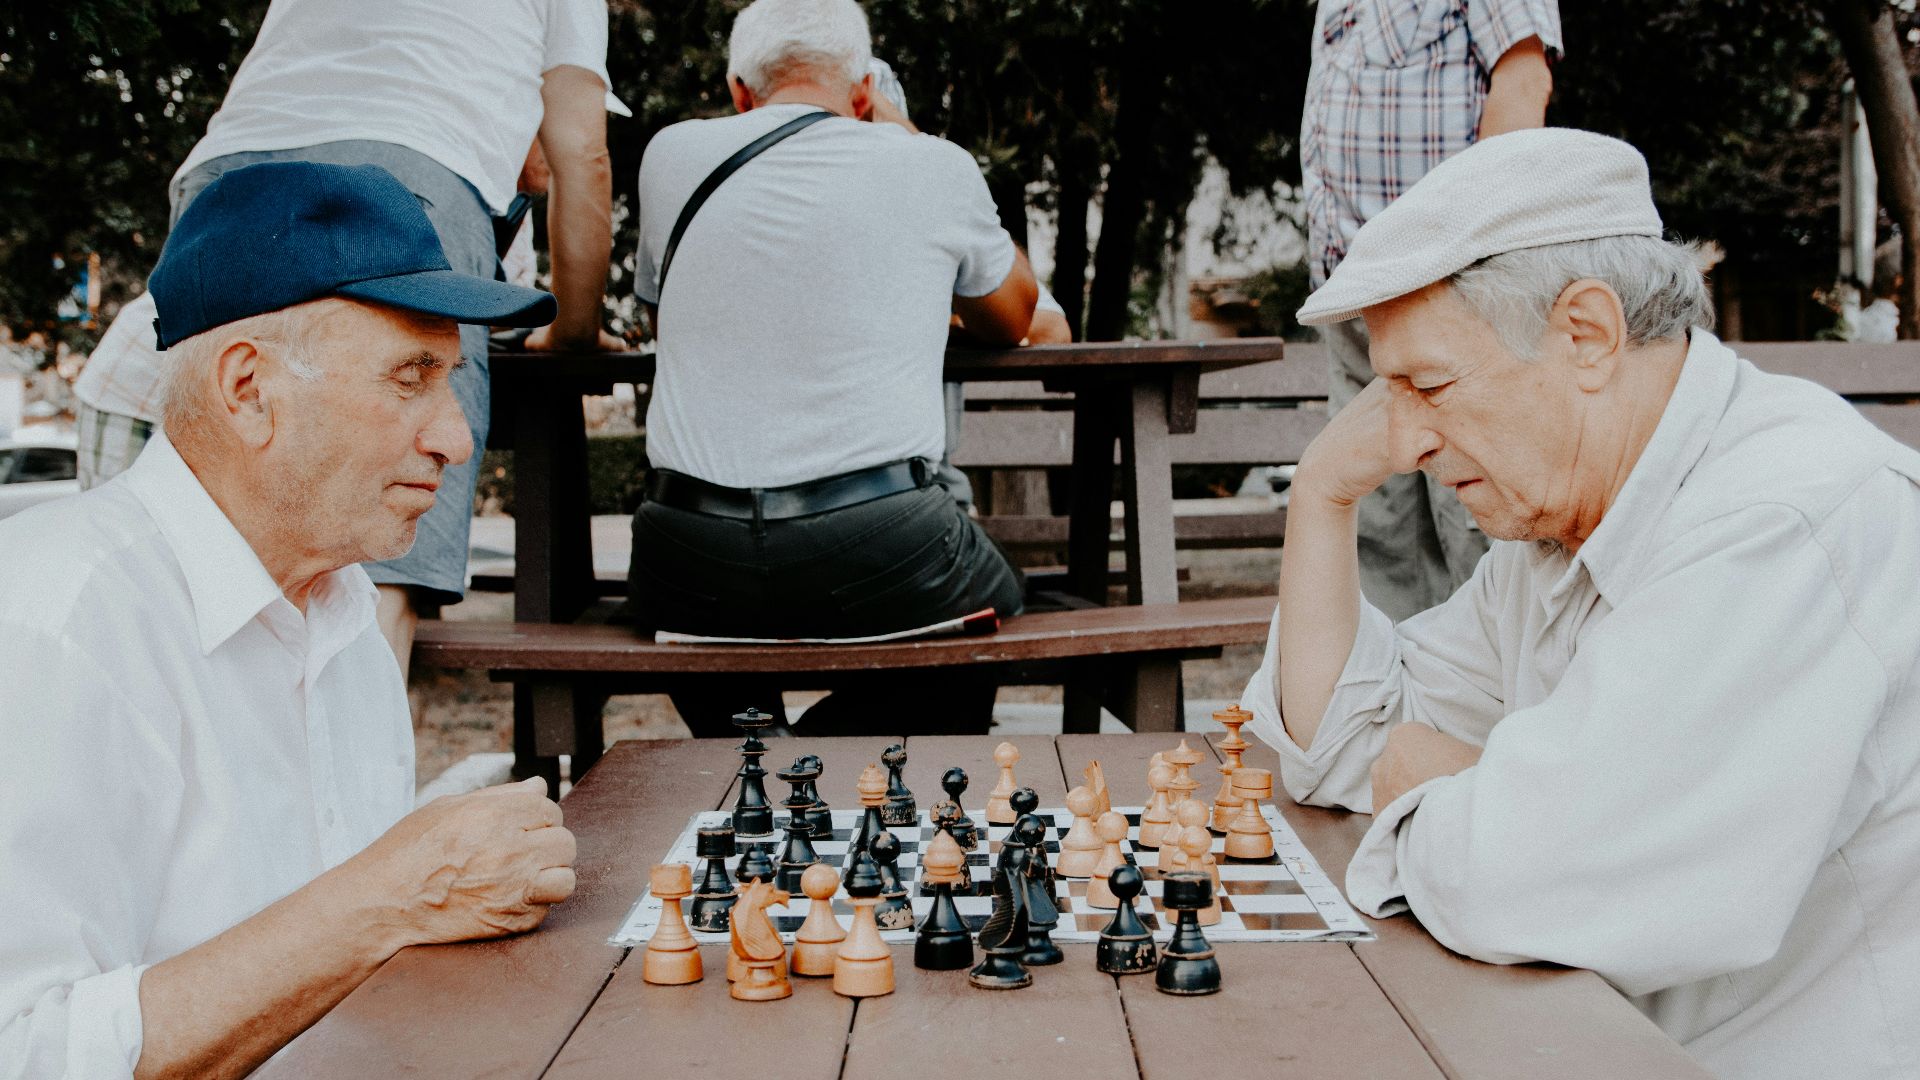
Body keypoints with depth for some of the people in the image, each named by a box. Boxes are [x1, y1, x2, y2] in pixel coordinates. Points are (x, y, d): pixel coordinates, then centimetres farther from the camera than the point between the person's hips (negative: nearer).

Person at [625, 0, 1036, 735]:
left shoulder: (671, 156, 8)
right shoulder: (935, 167, 3)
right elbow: (1011, 322, 23)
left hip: (691, 573, 2)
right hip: (878, 556, -2)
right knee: (996, 596, 30)